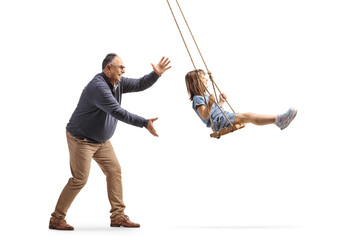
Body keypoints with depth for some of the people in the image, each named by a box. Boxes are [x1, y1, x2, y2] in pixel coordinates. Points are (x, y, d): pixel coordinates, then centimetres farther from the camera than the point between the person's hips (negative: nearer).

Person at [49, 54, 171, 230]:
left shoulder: (117, 83, 2)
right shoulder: (98, 86, -27)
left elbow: (139, 85, 8)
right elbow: (117, 112, -34)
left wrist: (156, 74, -10)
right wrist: (144, 123, -37)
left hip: (102, 140, 9)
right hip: (81, 139, -9)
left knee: (114, 171, 3)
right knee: (79, 179, -9)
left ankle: (118, 216, 8)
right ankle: (56, 219, 2)